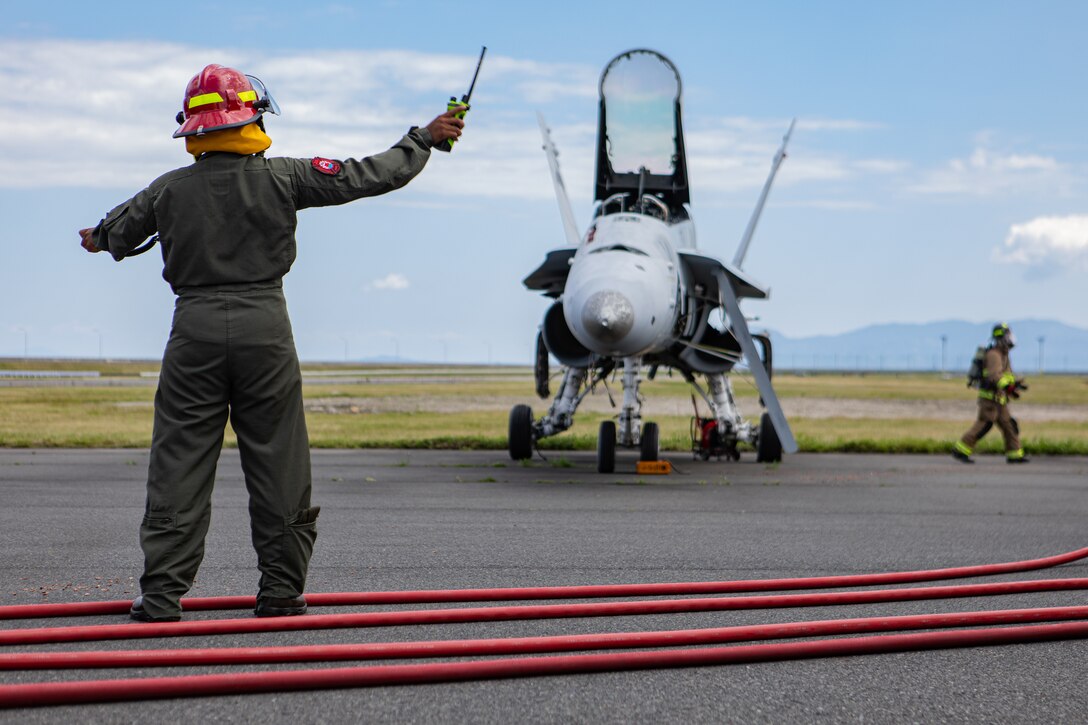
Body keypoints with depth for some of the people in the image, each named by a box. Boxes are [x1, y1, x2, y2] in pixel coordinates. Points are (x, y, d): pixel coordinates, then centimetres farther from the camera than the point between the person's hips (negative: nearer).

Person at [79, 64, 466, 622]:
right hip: (264, 326, -1)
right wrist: (424, 138, 17)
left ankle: (161, 593, 1)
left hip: (194, 328, 1)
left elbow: (117, 234, 21)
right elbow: (367, 176, 2)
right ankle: (281, 590, 10)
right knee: (278, 463, 7)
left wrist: (97, 239, 46)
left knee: (179, 464, 3)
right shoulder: (280, 178, -2)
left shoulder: (169, 189, 3)